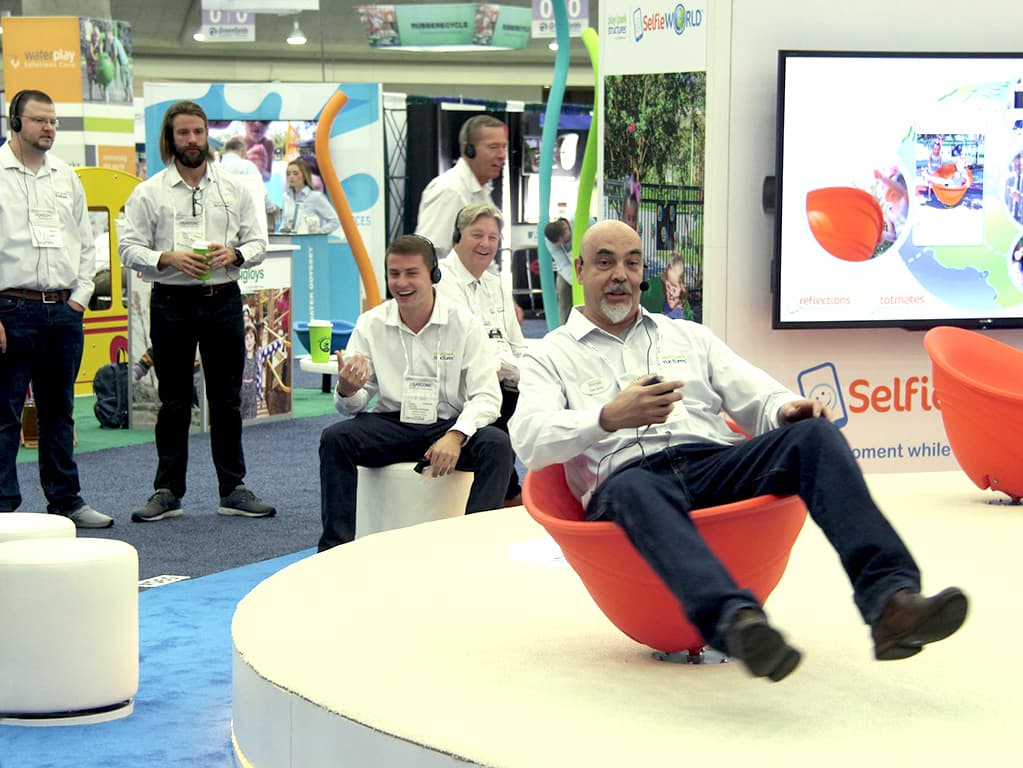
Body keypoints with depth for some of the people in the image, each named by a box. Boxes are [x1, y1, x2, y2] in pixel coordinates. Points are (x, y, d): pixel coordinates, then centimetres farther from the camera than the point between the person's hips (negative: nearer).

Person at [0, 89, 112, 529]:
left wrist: (80, 297, 6)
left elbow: (85, 243, 19)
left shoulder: (66, 177, 14)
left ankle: (66, 500, 19)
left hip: (64, 311, 6)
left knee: (59, 410, 12)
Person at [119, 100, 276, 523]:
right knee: (173, 402, 4)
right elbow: (130, 248, -2)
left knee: (227, 399, 5)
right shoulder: (148, 193, 2)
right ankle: (167, 492, 10)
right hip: (172, 302, -1)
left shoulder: (234, 189, 8)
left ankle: (233, 489, 12)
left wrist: (233, 254, -13)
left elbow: (257, 242, 8)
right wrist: (170, 258, -18)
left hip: (223, 300, 2)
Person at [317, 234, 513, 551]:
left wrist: (456, 436, -30)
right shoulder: (371, 324, 0)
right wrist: (347, 389, -25)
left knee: (497, 444, -30)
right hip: (390, 425, 2)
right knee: (334, 438, -24)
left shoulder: (463, 324, -6)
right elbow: (352, 406, 1)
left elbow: (487, 397, -11)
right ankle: (336, 546, -18)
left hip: (448, 426, -1)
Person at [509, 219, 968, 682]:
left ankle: (890, 601, -42)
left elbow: (757, 399, 20)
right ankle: (737, 621, -66)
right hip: (628, 476, -4)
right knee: (636, 489, -42)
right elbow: (530, 442, -1)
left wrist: (785, 409, -7)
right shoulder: (550, 357, 18)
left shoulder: (689, 336, 30)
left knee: (814, 435, -24)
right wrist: (609, 418, -20)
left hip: (716, 463, 4)